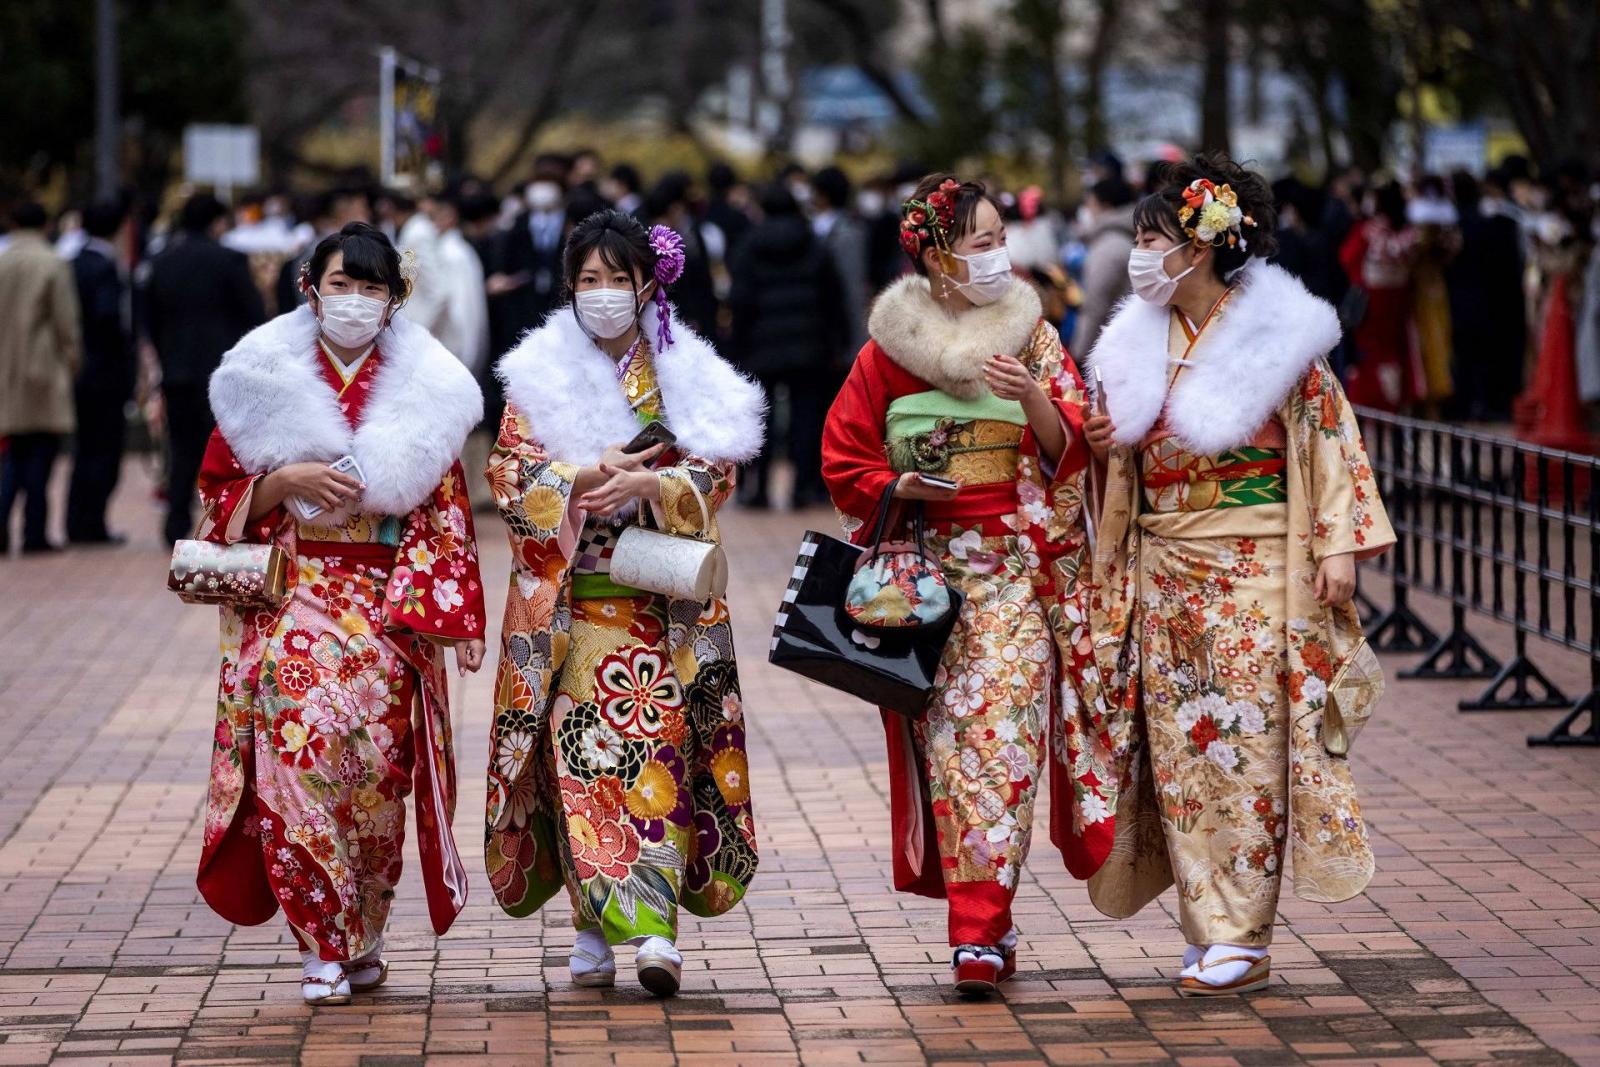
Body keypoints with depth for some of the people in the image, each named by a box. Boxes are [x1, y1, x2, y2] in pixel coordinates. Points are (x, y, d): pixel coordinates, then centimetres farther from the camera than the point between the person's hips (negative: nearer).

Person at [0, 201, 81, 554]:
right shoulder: (53, 265, -9)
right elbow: (66, 323, -10)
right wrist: (72, 363, 2)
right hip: (45, 372, -4)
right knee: (40, 454, 1)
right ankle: (35, 534, 0)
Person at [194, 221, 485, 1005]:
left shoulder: (424, 390, 9)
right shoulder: (265, 381, 7)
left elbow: (447, 513, 6)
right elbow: (220, 495, 9)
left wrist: (458, 617, -2)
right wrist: (286, 481, -10)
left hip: (388, 606, 1)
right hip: (291, 596, -1)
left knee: (373, 749, -11)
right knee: (299, 732, -19)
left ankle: (364, 936, 8)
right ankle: (324, 946, -12)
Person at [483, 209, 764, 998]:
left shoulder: (685, 373, 7)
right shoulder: (539, 377, 6)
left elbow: (716, 473, 0)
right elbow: (510, 479, -1)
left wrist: (645, 484, -17)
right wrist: (593, 474, -16)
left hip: (662, 605, 0)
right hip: (570, 604, 0)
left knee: (656, 749, -9)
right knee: (580, 753, -6)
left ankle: (651, 928, -14)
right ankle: (600, 930, 0)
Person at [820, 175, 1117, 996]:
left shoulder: (1032, 335, 5)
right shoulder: (890, 349, 3)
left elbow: (1070, 448, -1)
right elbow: (845, 459, 8)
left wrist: (1033, 398, -19)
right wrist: (903, 486, -10)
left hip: (1021, 565, -1)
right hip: (932, 570, 1)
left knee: (1002, 726, -11)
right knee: (951, 734, -1)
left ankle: (981, 928, -12)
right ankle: (981, 923, 7)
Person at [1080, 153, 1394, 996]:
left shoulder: (1273, 333, -6)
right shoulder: (1139, 343, 11)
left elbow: (1329, 437, -6)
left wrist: (1337, 544, -12)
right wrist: (1103, 446, 0)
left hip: (1251, 570, -6)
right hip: (1163, 571, 6)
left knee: (1245, 738, -5)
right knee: (1179, 745, 4)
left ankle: (1243, 937, -1)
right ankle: (1209, 926, 11)